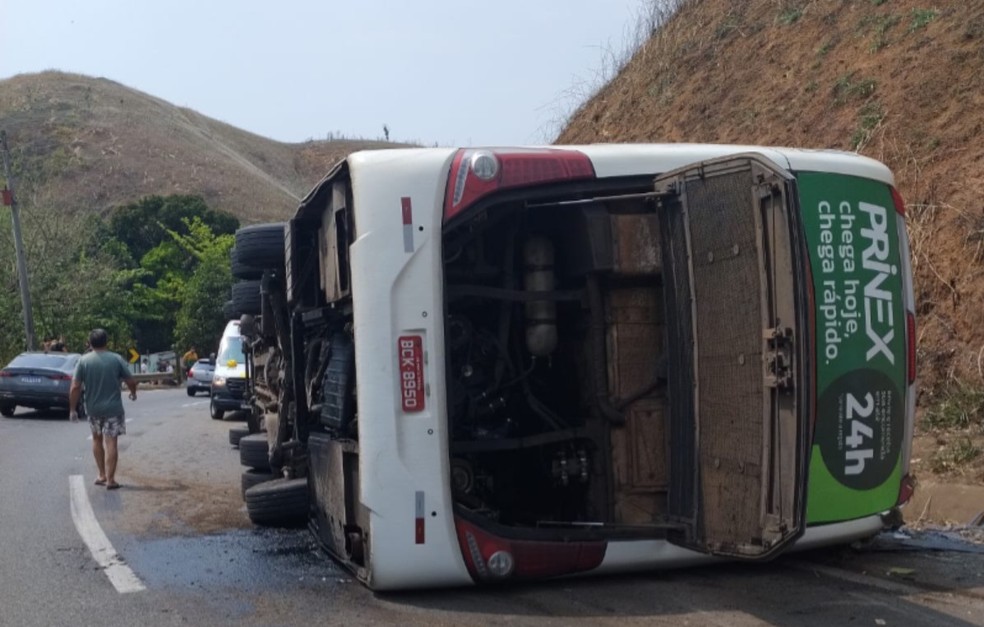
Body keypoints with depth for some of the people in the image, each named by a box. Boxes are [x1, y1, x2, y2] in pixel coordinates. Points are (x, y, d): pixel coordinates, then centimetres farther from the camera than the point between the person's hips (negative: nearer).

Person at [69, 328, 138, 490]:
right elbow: (131, 381, -2)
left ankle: (102, 475, 24)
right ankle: (110, 479, -3)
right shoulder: (116, 359, -6)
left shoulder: (83, 361, -5)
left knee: (97, 439, 21)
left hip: (93, 409, 2)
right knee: (111, 443, 0)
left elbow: (75, 387, -8)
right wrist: (133, 393, 19)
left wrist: (72, 409, 0)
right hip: (113, 408, -2)